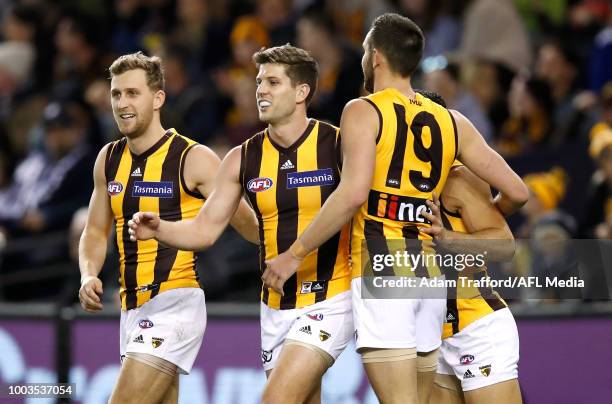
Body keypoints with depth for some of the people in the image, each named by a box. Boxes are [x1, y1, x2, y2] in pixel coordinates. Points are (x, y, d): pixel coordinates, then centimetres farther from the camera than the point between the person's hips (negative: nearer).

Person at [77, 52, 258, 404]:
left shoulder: (194, 160, -8)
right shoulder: (109, 160, 10)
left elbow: (250, 226, -4)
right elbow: (96, 232, 21)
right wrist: (89, 276, 2)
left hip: (176, 304, -7)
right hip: (133, 308, 7)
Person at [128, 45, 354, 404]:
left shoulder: (337, 145, -9)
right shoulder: (243, 159, 5)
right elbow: (205, 229, 6)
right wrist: (158, 229, -12)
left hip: (328, 303, -6)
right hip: (276, 306, 6)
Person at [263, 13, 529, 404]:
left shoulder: (364, 112, -3)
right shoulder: (452, 122, 13)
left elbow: (353, 194, -18)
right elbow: (516, 192, 12)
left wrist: (294, 254, -12)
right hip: (431, 273, 6)